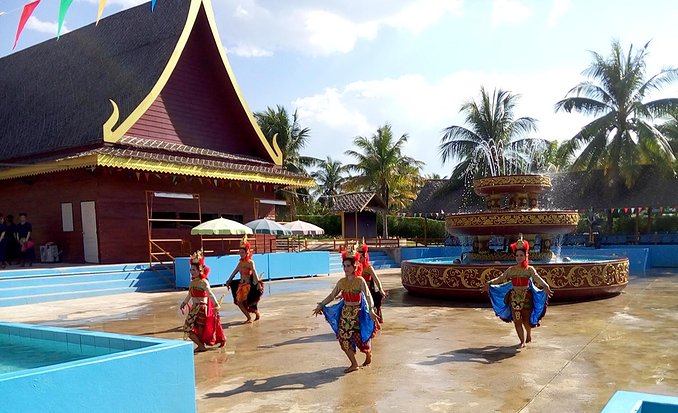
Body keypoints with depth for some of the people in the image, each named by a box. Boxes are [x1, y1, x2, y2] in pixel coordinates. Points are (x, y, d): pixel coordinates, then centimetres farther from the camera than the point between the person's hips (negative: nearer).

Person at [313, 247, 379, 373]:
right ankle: (354, 364, 14)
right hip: (345, 313, 5)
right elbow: (332, 295, 11)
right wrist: (321, 305, 6)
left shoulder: (360, 281, -12)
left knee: (360, 338, 2)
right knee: (343, 339, 0)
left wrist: (371, 310, -33)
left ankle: (368, 355, 35)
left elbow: (368, 296, -20)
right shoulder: (342, 282, 3)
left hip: (357, 313, -5)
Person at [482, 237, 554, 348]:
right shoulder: (511, 269, 6)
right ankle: (522, 341, 14)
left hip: (526, 297, -2)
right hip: (514, 297, 3)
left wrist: (545, 286, -36)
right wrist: (489, 283, -5)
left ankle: (529, 336, 32)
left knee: (526, 320, 1)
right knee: (517, 320, 0)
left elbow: (538, 279, -18)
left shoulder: (530, 269, -2)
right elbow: (500, 279, 6)